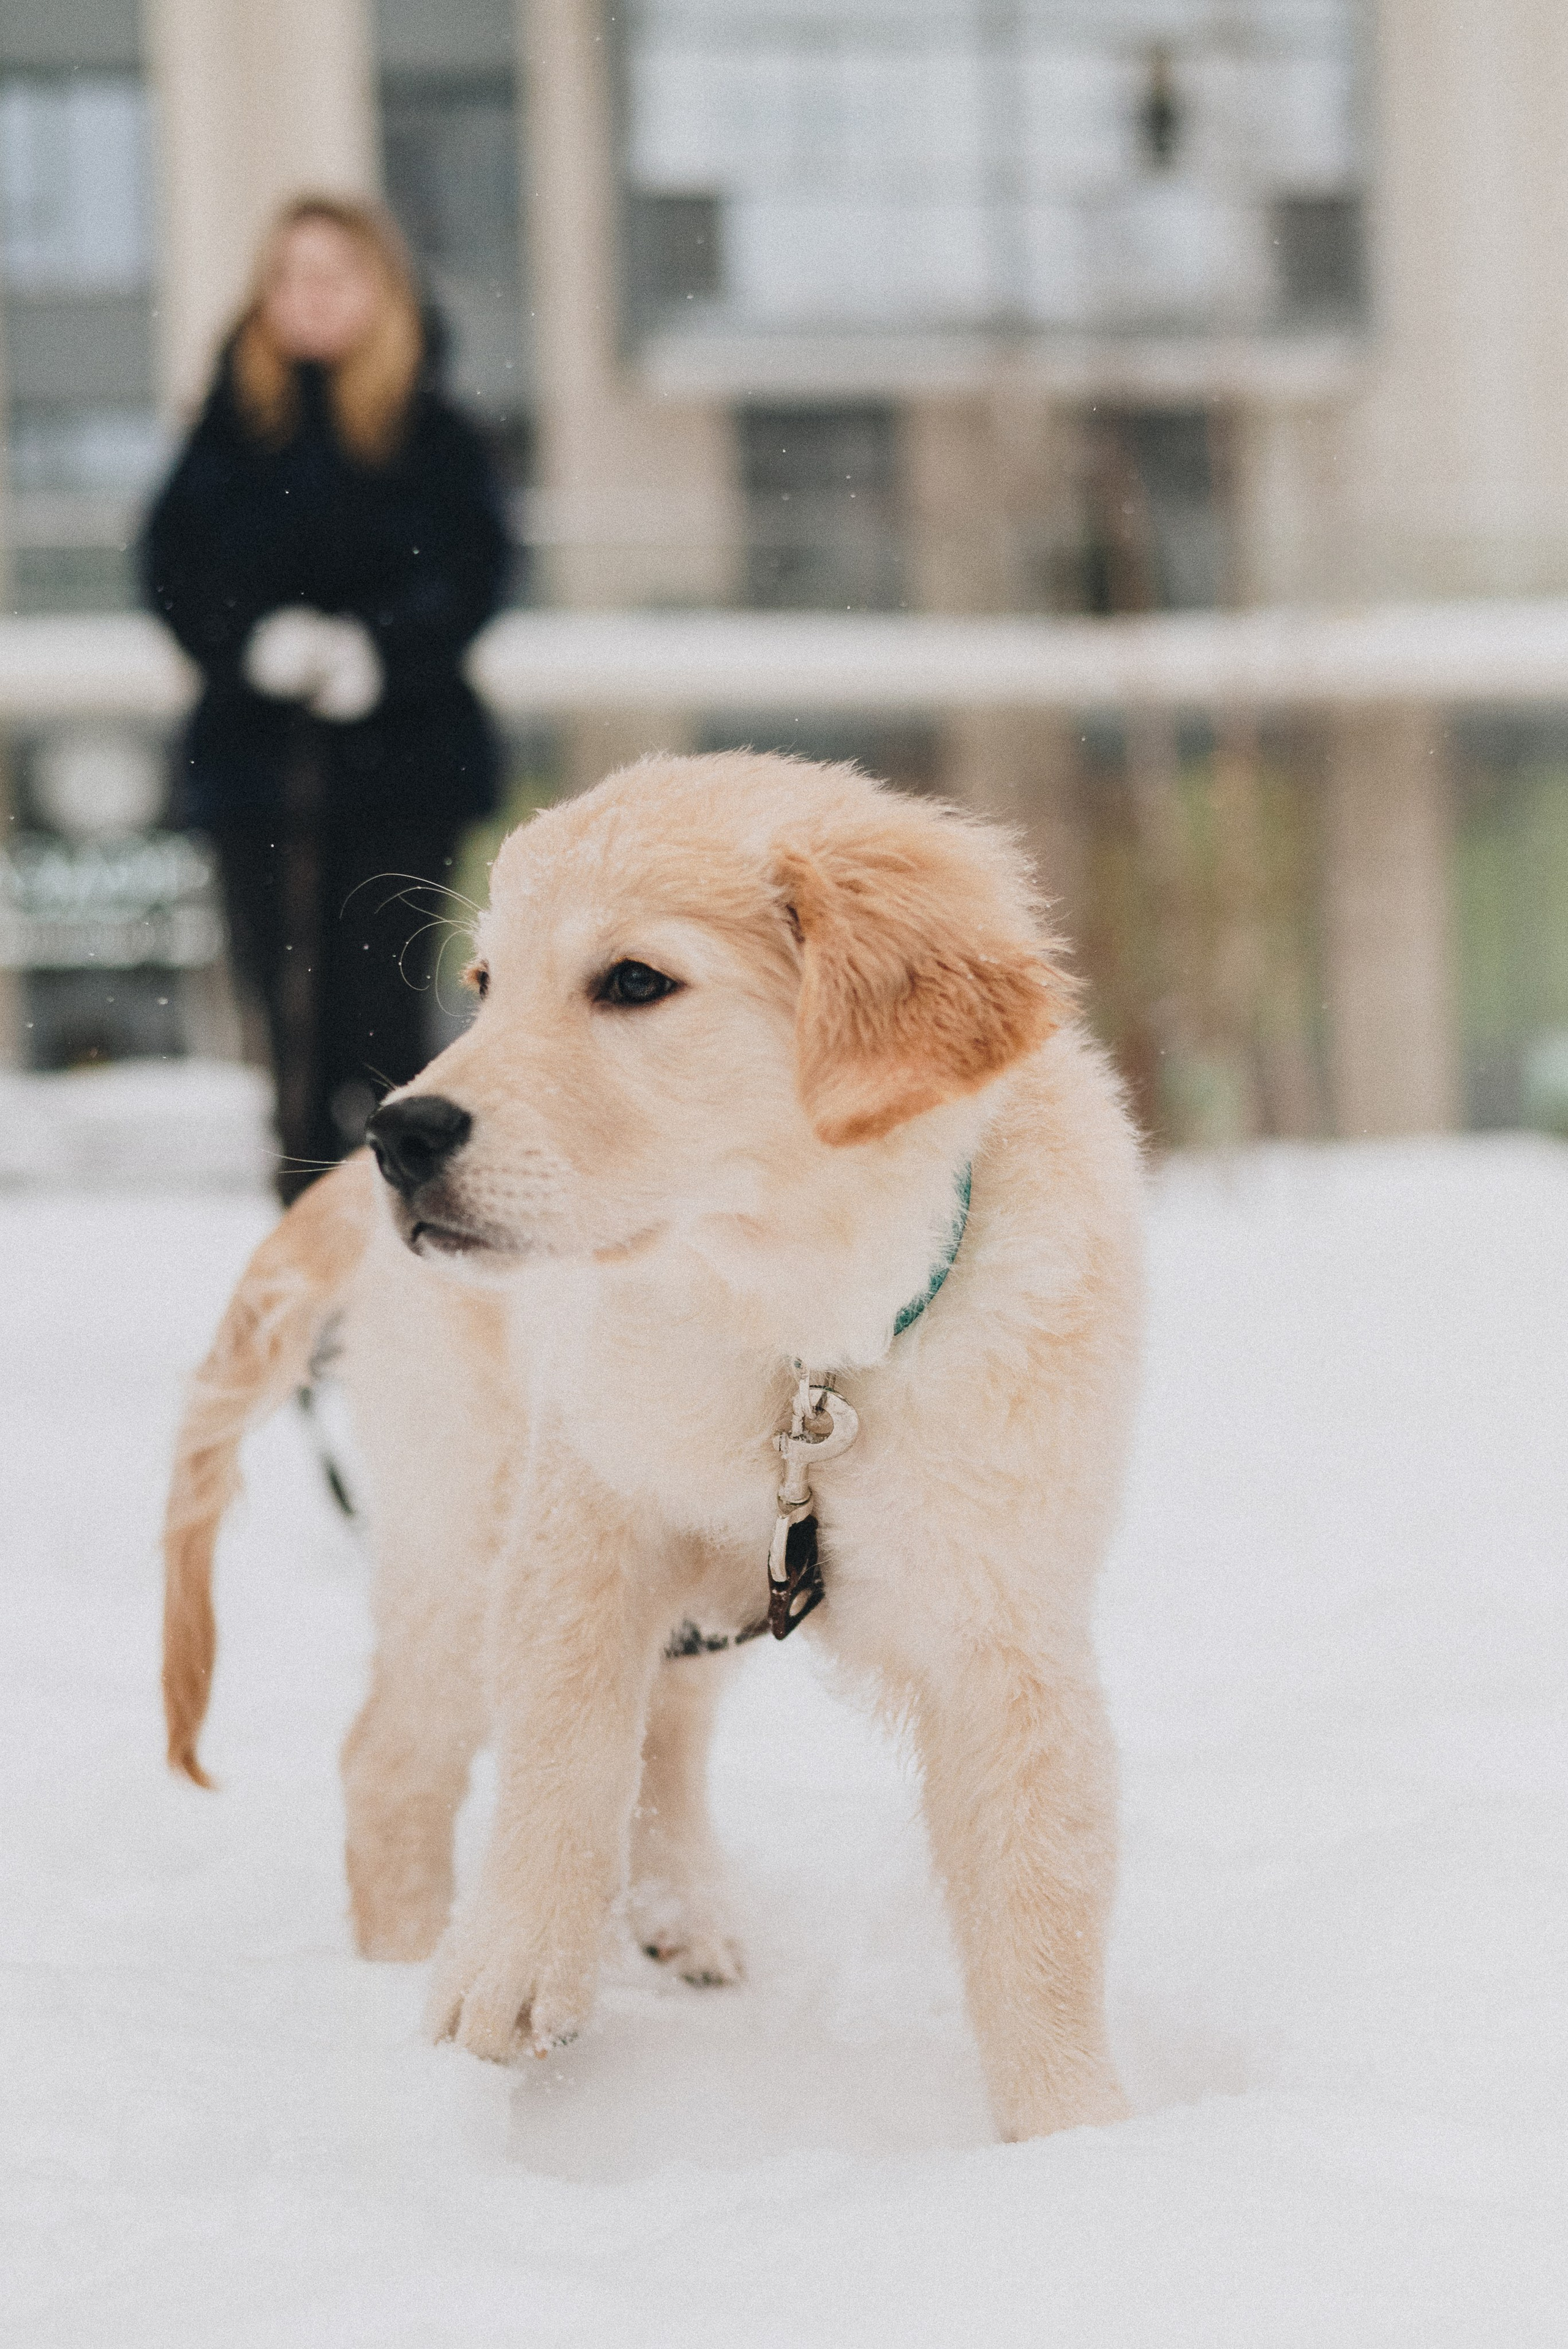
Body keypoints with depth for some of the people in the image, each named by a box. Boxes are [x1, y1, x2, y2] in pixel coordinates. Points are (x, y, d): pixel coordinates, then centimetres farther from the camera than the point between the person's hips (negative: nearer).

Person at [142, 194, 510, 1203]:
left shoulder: (434, 436, 5)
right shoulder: (232, 425, 10)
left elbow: (472, 572, -3)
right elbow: (175, 566, 4)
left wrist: (374, 650, -18)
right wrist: (260, 640, -13)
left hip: (404, 751, -2)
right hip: (258, 750, 2)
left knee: (379, 991, -9)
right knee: (291, 992, 3)